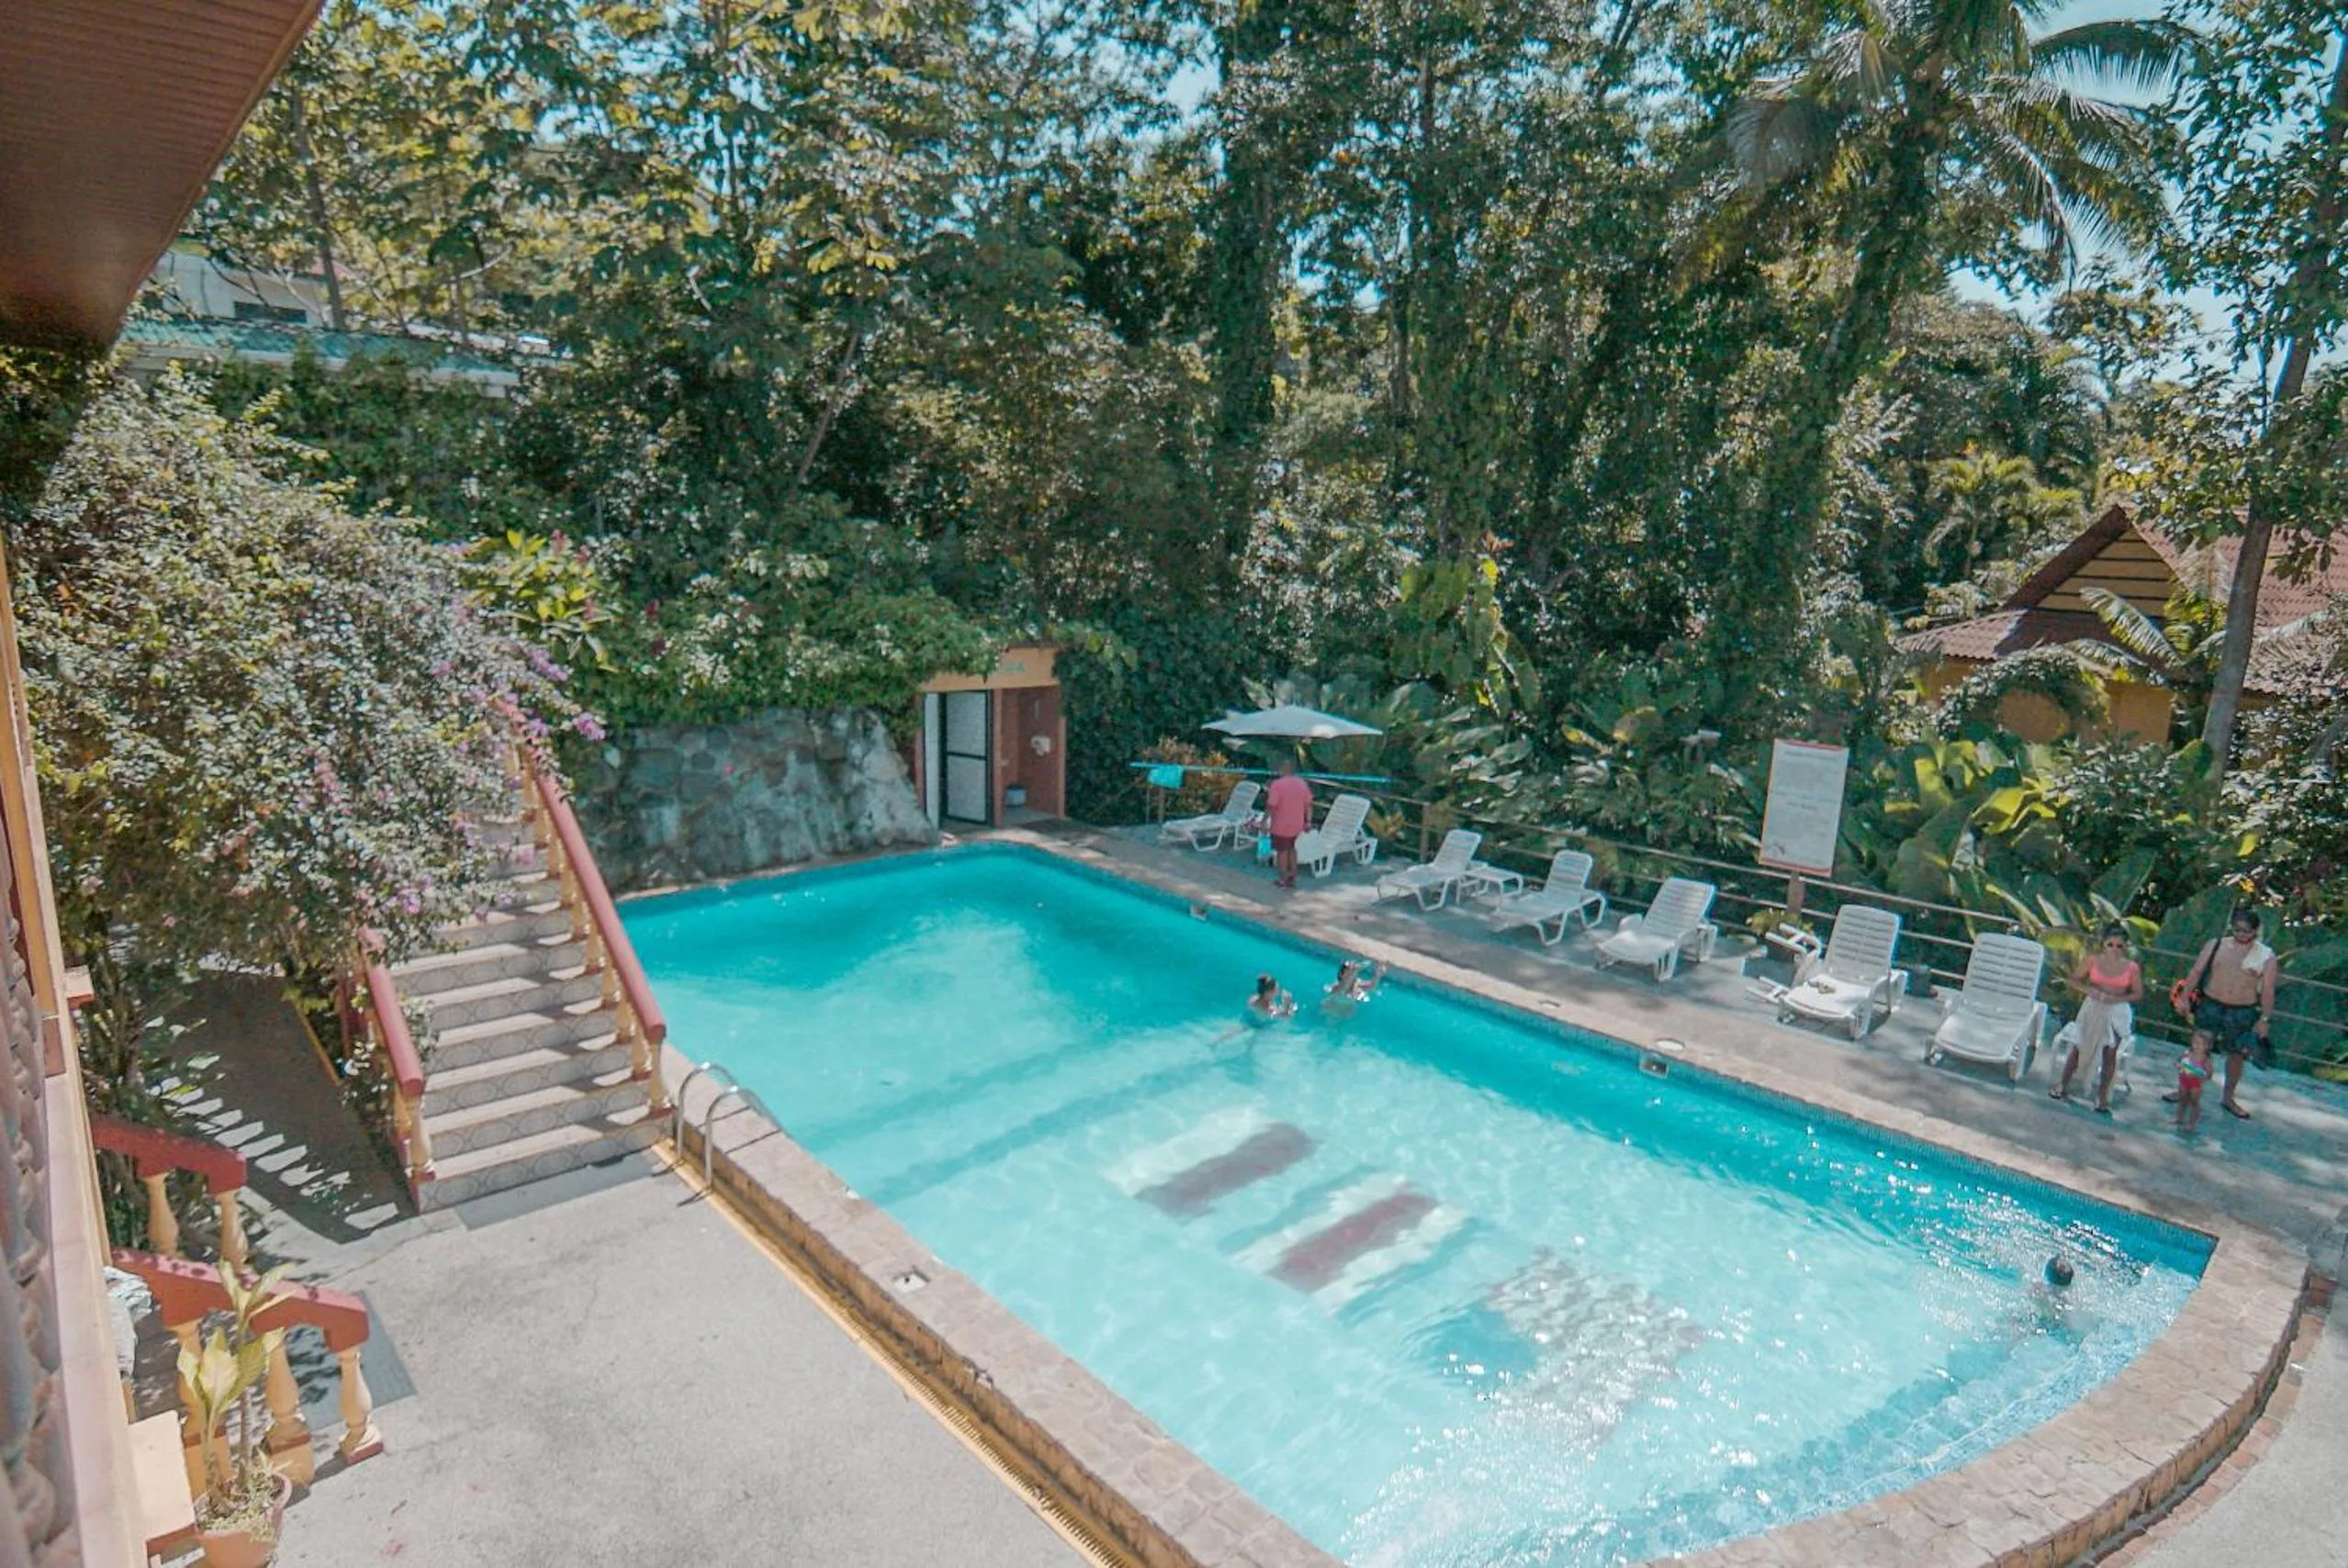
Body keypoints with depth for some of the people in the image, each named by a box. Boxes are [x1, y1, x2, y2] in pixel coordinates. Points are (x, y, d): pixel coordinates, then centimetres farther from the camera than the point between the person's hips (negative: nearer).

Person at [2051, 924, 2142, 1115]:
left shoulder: (2132, 968, -8)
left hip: (2117, 1012, 0)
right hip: (2093, 1009, 0)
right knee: (2078, 1047, 9)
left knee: (2110, 1053, 3)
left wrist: (2117, 999, -19)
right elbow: (2074, 981, -2)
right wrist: (2089, 990, -20)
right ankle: (2063, 1086, 25)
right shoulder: (2091, 960, -8)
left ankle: (2102, 1096, 15)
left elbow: (2138, 994, -2)